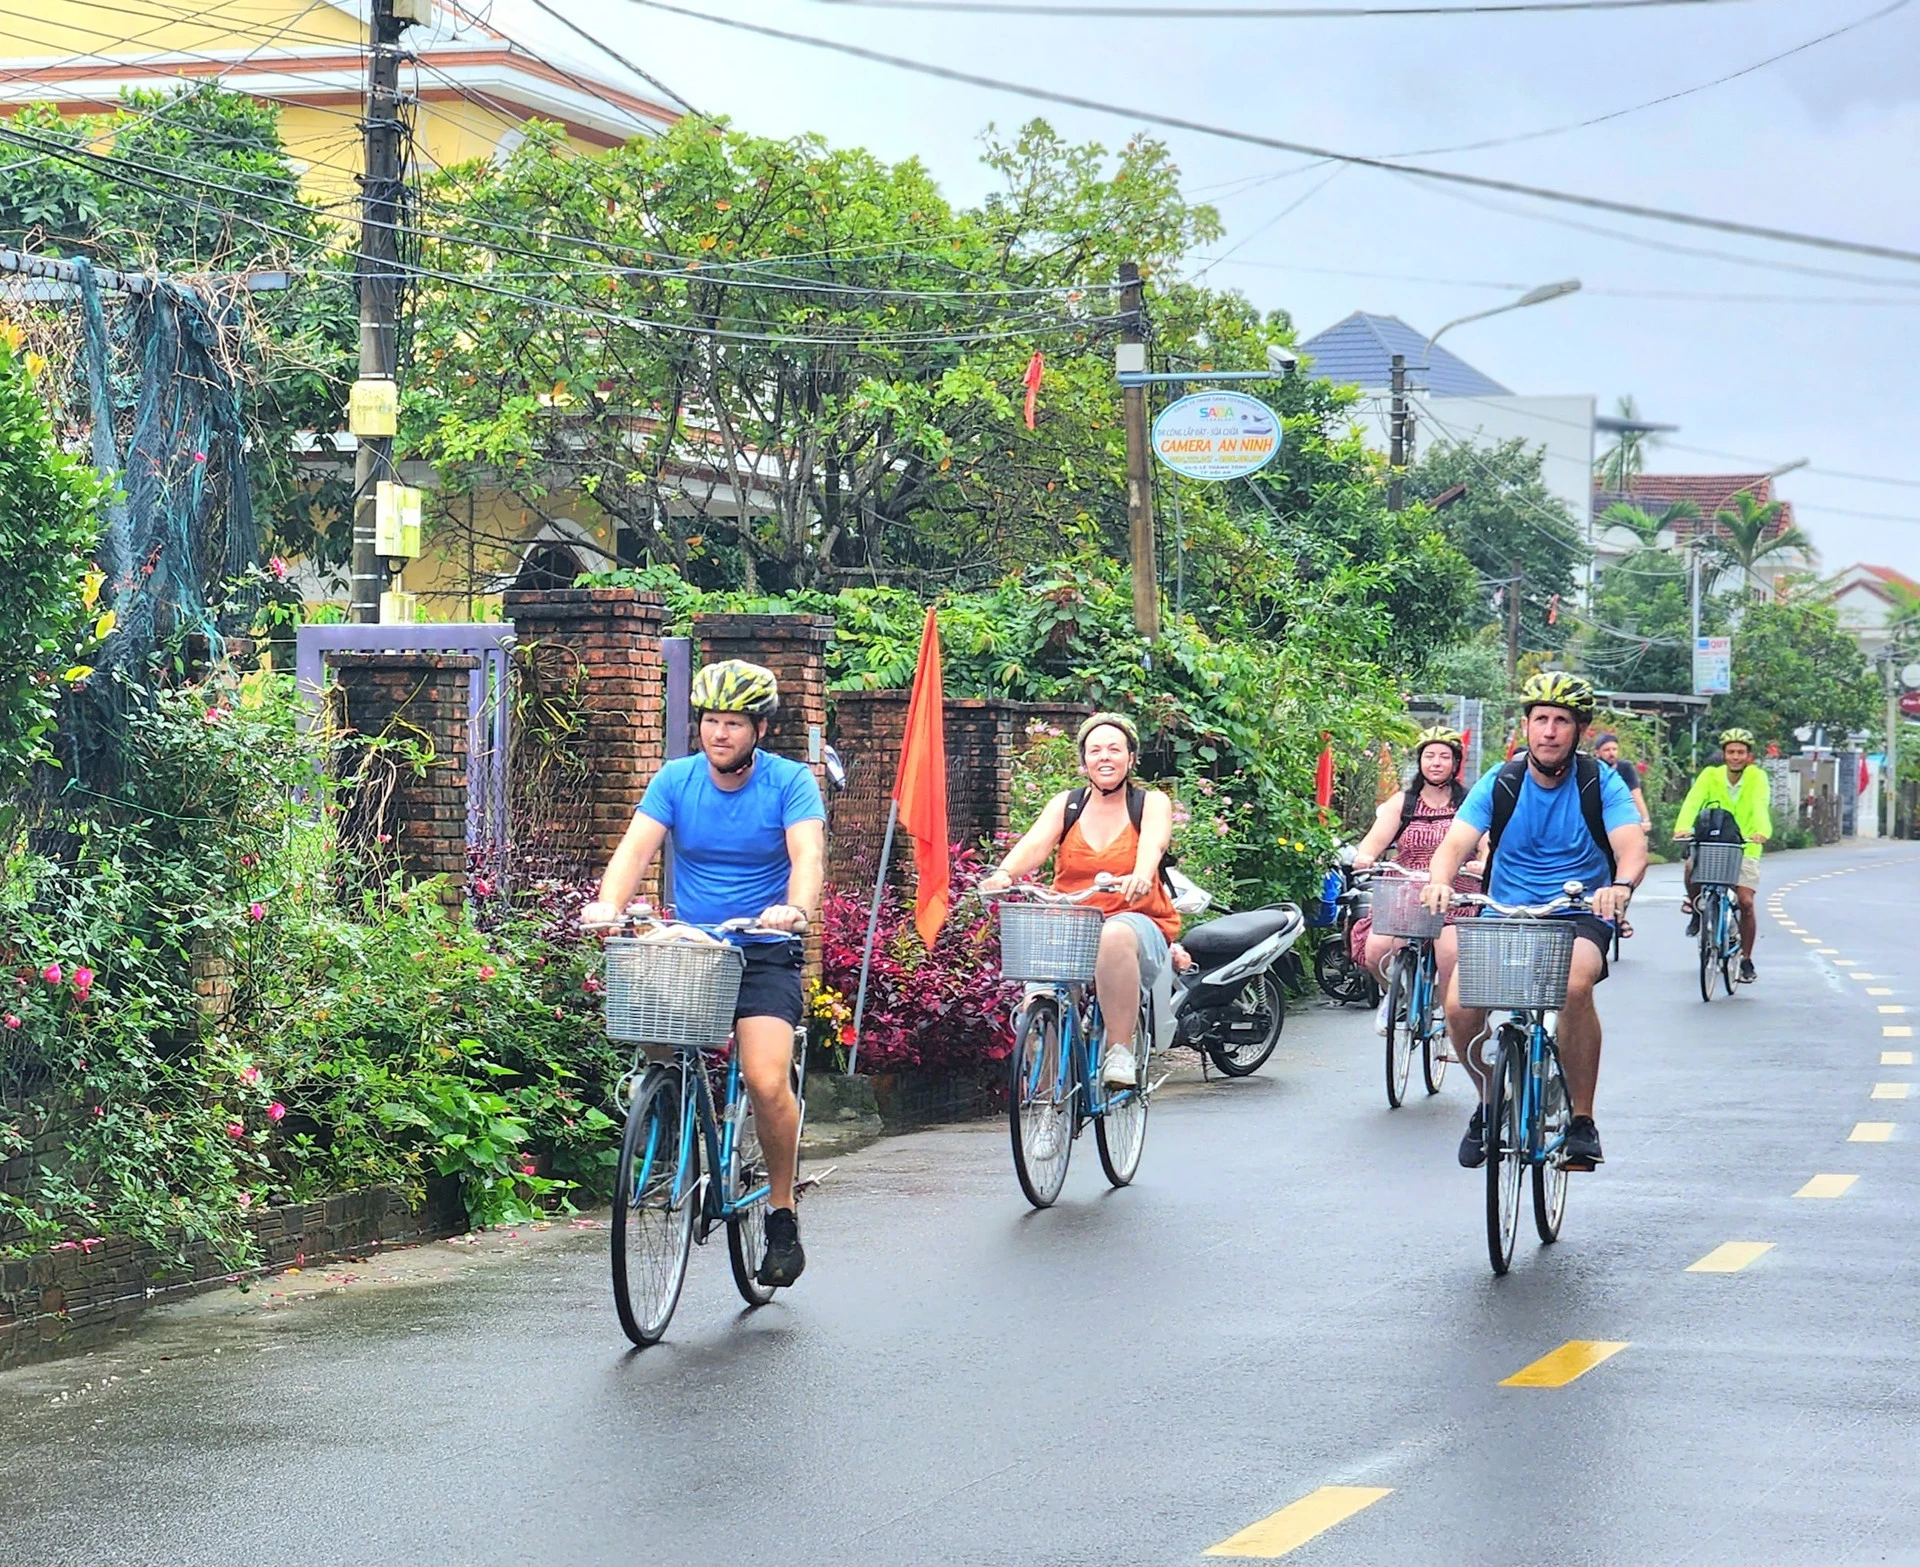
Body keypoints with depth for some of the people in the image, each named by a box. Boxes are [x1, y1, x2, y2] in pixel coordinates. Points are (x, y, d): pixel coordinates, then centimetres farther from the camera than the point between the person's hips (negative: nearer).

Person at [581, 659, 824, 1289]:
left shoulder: (790, 782, -5)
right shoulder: (676, 779, 1)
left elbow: (807, 854, -20)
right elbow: (636, 847, -11)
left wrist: (796, 909, -42)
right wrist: (608, 905, -31)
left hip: (764, 953, -3)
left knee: (767, 1080, -21)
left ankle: (782, 1211, -2)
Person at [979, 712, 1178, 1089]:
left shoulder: (1151, 803, 6)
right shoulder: (1066, 805, 12)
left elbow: (1152, 845, -16)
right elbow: (1035, 843, -7)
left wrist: (1141, 876, -41)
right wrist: (1004, 873, -30)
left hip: (1137, 925, -2)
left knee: (1115, 935, -40)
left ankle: (1120, 1051, -30)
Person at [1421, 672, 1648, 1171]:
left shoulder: (1600, 783, -4)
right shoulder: (1499, 784, -2)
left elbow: (1632, 845, -18)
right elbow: (1456, 843, -13)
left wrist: (1621, 885, -42)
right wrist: (1440, 881, -37)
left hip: (1580, 917, -2)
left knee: (1574, 985, -36)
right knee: (1460, 1005, -23)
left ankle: (1582, 1118, -19)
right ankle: (1491, 1101, 10)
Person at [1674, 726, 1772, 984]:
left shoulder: (1757, 777, -8)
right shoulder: (1711, 775, -7)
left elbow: (1760, 805, -25)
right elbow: (1693, 801, -21)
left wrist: (1762, 830, -46)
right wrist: (1682, 827, -40)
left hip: (1745, 848, -1)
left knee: (1746, 902, -13)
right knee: (1692, 866, -30)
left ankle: (1746, 960, 5)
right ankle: (1697, 909, 0)